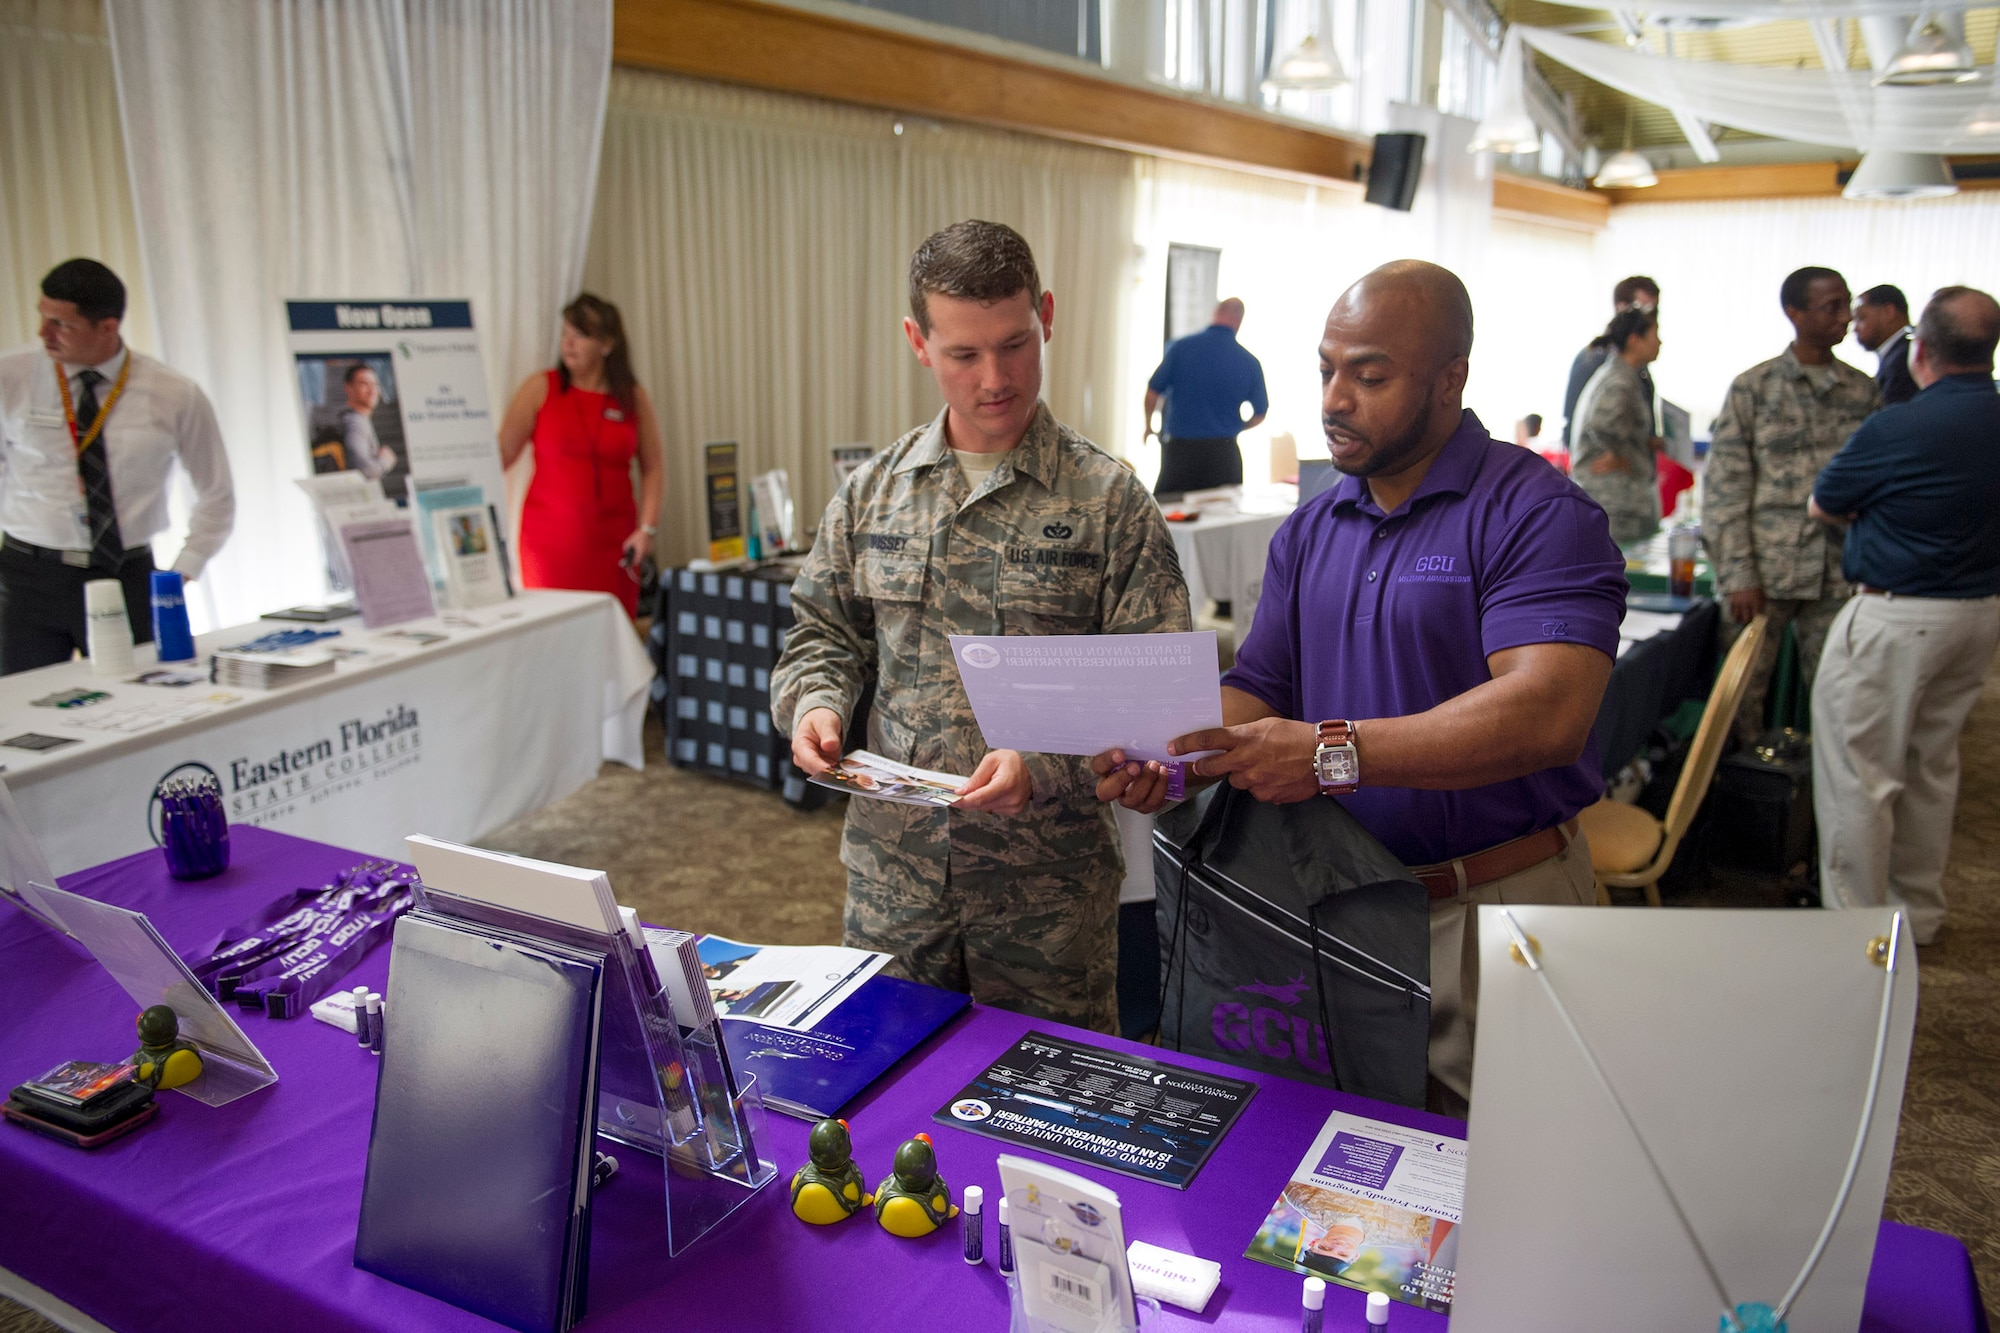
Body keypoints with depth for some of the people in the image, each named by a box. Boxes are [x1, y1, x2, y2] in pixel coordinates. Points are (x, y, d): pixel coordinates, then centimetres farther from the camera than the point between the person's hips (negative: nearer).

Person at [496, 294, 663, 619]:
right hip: (550, 538, -1)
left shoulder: (633, 398, 6)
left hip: (612, 539, 1)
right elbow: (502, 453, -2)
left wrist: (648, 528, 0)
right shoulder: (540, 389, 2)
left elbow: (653, 468, 8)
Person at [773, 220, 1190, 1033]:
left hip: (1047, 881, -2)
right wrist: (814, 702, -8)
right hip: (892, 868, 3)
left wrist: (1044, 764, -23)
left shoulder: (1108, 499, -6)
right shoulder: (871, 494, 5)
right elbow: (825, 632, 13)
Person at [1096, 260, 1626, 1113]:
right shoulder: (1311, 529, 9)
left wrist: (1333, 753, -34)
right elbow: (1257, 689, 6)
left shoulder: (1537, 514, -13)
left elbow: (1548, 711, -27)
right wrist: (1169, 760, -15)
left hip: (1495, 910, -5)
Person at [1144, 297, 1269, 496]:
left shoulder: (1181, 347, -4)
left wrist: (1149, 426, 15)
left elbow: (1152, 393, -3)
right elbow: (1260, 414, 7)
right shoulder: (1250, 362, 0)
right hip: (1224, 454, 1)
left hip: (1180, 448, -1)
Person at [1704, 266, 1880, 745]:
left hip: (1839, 574, 3)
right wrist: (1739, 575, -9)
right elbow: (1725, 486, -3)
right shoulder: (1753, 387, 1)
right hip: (1765, 569, -2)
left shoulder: (1865, 392, 10)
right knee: (1742, 689, 2)